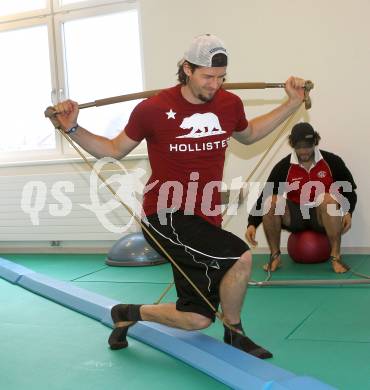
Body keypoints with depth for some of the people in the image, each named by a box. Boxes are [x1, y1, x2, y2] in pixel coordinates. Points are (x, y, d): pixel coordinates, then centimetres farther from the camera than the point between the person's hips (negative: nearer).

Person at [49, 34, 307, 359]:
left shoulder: (230, 104, 1)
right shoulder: (153, 109, -10)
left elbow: (248, 135, 25)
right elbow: (115, 150, 4)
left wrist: (292, 103, 21)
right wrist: (73, 129, -9)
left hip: (204, 220, 6)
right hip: (166, 216, -6)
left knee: (197, 319, 7)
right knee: (240, 257, -26)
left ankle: (129, 314, 33)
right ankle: (234, 333, 3)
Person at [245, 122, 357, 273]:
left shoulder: (332, 161, -6)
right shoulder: (283, 167, -5)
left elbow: (349, 191, 3)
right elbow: (264, 196, -7)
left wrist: (348, 212, -17)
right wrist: (252, 224, -18)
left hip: (323, 217, -1)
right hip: (295, 217, 2)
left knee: (328, 199, -34)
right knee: (270, 201, -25)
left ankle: (335, 257, -27)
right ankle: (275, 256, -11)